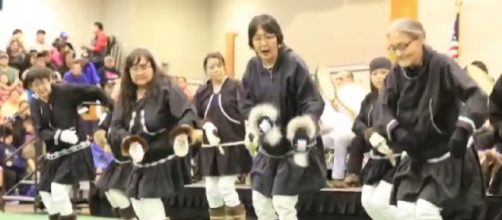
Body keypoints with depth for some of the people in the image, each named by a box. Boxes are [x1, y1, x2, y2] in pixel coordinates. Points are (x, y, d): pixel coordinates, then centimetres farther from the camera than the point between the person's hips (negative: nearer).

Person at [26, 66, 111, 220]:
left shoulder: (65, 91, -16)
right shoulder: (35, 104, -2)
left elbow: (94, 92, -12)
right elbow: (41, 132, -10)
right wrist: (59, 135, -28)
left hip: (75, 149, -7)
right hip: (54, 152, 7)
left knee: (58, 187, -19)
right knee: (45, 190, 12)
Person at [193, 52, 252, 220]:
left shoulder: (236, 87, -5)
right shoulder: (202, 92, 9)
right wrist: (206, 125, -13)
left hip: (232, 146, -5)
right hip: (209, 148, 5)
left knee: (226, 188, -10)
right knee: (211, 191, 7)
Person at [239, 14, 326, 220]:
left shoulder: (294, 65, -20)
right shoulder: (253, 67, -3)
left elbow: (313, 102, -19)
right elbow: (246, 103, 3)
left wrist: (306, 124, -38)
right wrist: (256, 119, -19)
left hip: (293, 144, -6)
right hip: (268, 146, 6)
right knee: (260, 201, 11)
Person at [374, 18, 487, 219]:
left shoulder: (441, 65, -20)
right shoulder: (397, 74, -1)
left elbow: (477, 98, -29)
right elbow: (385, 110, 2)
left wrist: (462, 131, -43)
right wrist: (397, 131, -20)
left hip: (446, 156, -6)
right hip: (415, 158, 6)